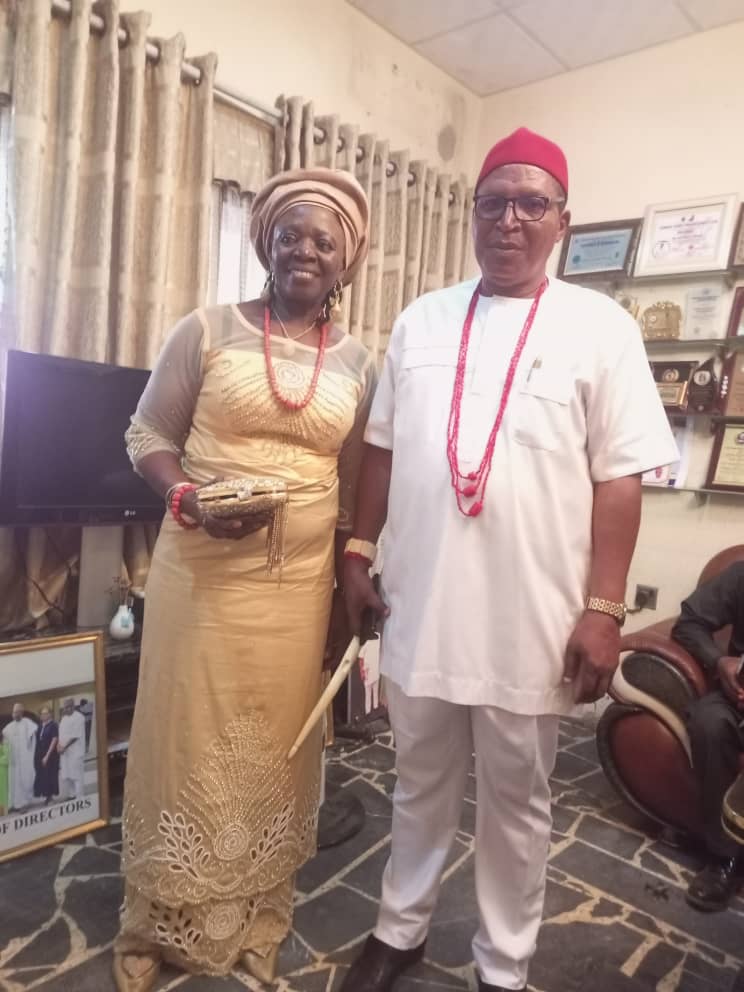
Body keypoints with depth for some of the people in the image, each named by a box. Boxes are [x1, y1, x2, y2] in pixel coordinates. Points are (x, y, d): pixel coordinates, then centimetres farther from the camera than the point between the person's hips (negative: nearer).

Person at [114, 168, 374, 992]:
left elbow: (352, 489, 10)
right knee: (187, 738, 8)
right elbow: (147, 435, 1)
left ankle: (254, 920, 35)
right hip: (200, 575, -2)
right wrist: (190, 498, -19)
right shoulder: (208, 329, 0)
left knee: (275, 745, 12)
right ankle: (161, 923, 32)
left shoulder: (355, 363, 8)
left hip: (298, 584, 2)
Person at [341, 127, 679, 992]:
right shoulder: (421, 320, 7)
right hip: (418, 603, 3)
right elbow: (383, 448, 10)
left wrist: (603, 608, -10)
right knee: (420, 784, 21)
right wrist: (358, 552, 7)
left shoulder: (600, 327, -3)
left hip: (530, 617, -2)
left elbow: (619, 478, -6)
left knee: (516, 802, 16)